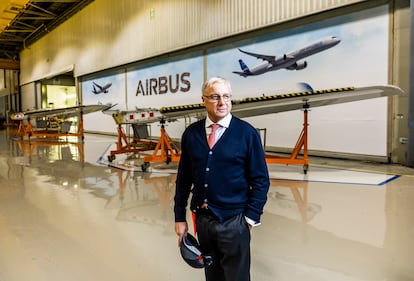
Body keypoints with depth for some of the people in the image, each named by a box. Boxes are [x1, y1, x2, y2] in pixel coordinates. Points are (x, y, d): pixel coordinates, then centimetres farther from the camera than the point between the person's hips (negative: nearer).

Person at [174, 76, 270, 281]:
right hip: (202, 219, 4)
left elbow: (260, 180, -6)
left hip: (233, 221, -3)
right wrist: (180, 217, 5)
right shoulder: (191, 133, 1)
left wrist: (251, 217, -9)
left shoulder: (247, 133, -8)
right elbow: (183, 178, 5)